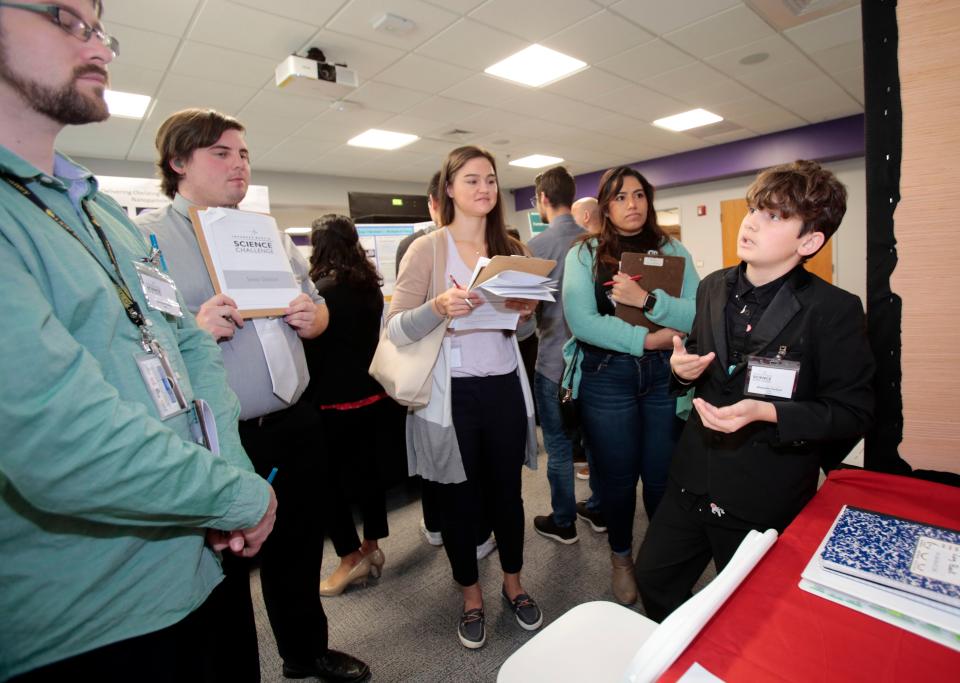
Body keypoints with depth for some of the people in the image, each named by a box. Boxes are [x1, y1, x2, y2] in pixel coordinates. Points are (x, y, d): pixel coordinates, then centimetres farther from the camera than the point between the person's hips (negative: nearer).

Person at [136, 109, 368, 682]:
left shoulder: (272, 233, 12)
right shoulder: (143, 237, -5)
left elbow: (318, 308, 18)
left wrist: (312, 317, -4)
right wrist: (193, 330, -28)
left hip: (295, 427, 6)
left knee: (299, 553, 22)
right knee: (223, 574, 15)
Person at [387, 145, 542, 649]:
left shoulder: (510, 247, 8)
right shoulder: (427, 249, -6)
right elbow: (395, 329, -12)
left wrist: (526, 313, -8)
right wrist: (440, 307, -28)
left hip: (504, 387, 4)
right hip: (452, 393, -3)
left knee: (507, 491, 16)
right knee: (459, 499, 12)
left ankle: (513, 583, 42)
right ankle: (471, 596, 37)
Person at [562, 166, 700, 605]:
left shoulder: (672, 251, 8)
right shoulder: (584, 254, 1)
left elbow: (699, 316, -5)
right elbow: (581, 321, -14)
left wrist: (647, 300, -19)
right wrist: (648, 339, -15)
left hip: (666, 377, 2)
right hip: (607, 379, -2)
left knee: (664, 477, 10)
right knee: (617, 477, 11)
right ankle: (621, 557, 37)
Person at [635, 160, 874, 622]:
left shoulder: (834, 310, -14)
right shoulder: (713, 288, 3)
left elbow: (853, 413, -12)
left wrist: (766, 413, -27)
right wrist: (683, 367, -7)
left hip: (766, 501, -5)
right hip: (694, 480, 5)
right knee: (652, 576, 17)